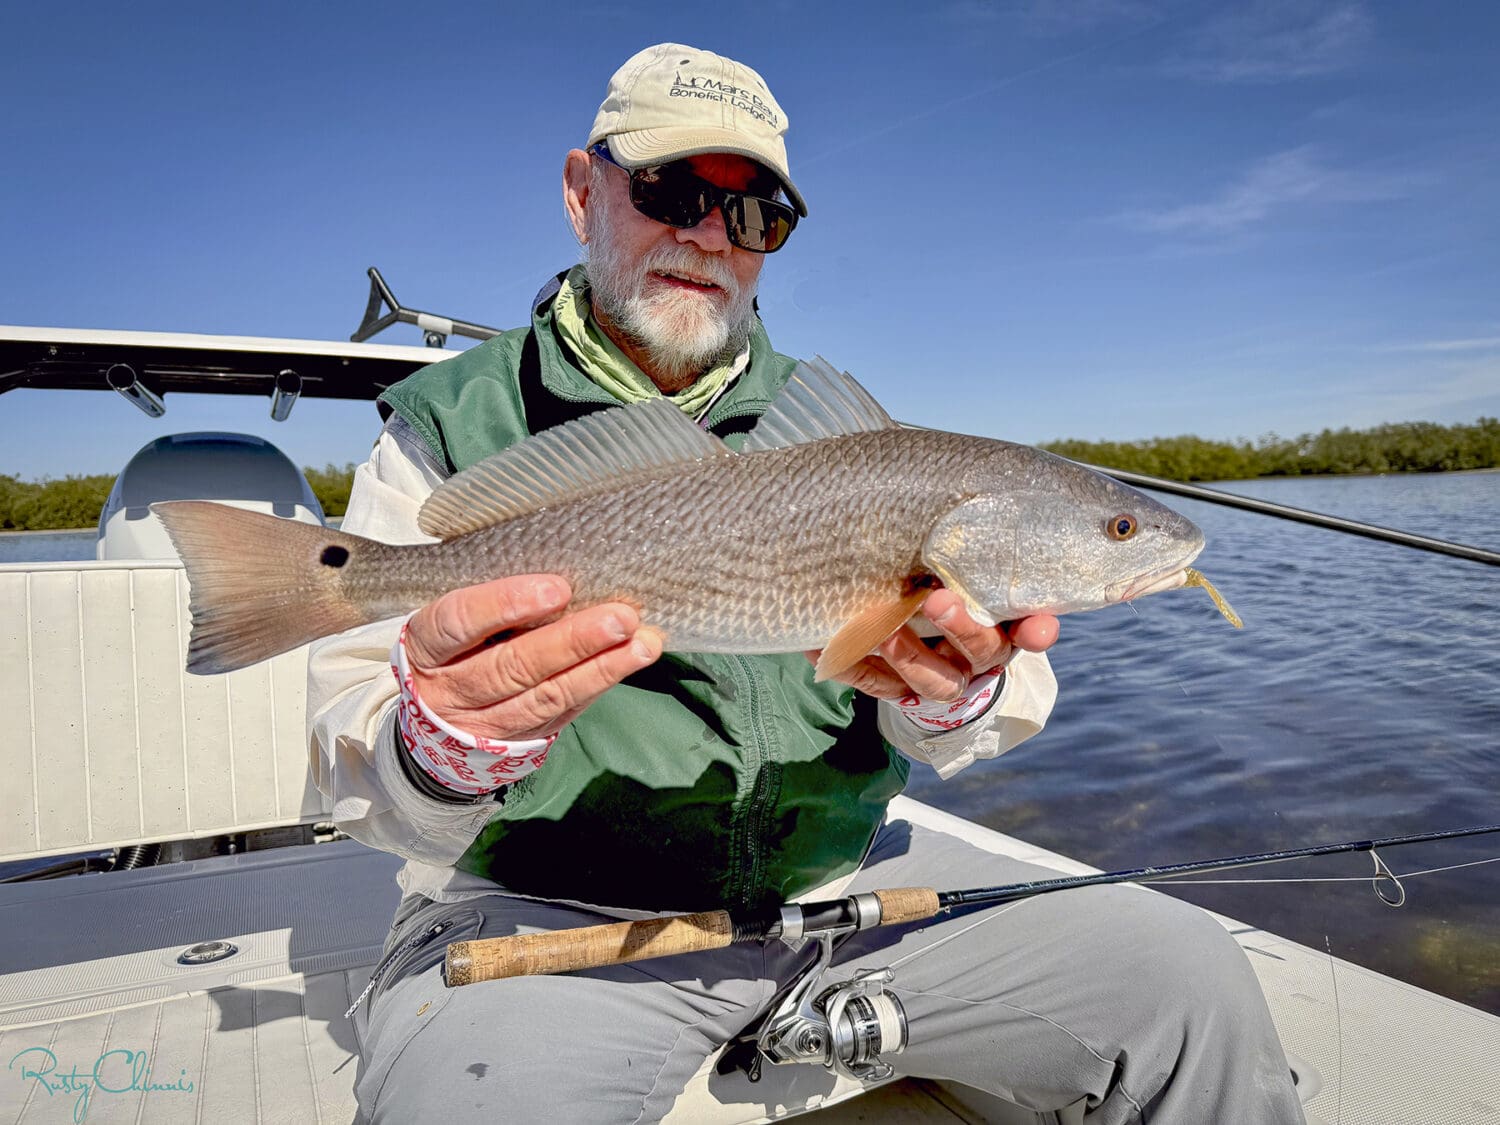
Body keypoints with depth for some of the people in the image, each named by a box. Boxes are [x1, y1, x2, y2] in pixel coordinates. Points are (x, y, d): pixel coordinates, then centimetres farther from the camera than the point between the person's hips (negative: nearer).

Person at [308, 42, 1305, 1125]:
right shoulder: (449, 425, -1)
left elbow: (937, 734, 5)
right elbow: (357, 778, -8)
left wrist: (957, 698, -20)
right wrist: (442, 756, -31)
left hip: (841, 876, 4)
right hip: (545, 909, -2)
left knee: (1189, 978, -7)